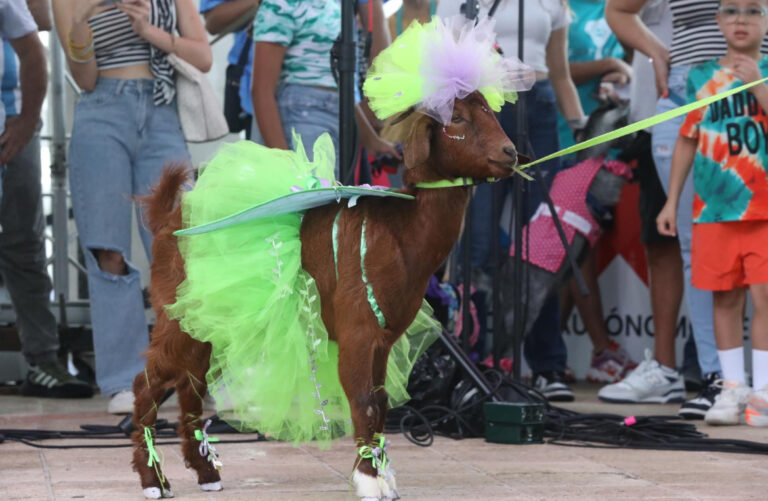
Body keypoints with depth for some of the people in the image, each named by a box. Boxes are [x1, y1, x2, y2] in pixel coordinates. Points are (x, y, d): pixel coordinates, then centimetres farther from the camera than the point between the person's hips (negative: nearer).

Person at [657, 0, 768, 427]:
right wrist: (672, 201, 12)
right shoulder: (702, 77, 10)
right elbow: (687, 141, 14)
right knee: (725, 298, 5)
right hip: (714, 206, 2)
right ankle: (733, 389, 12)